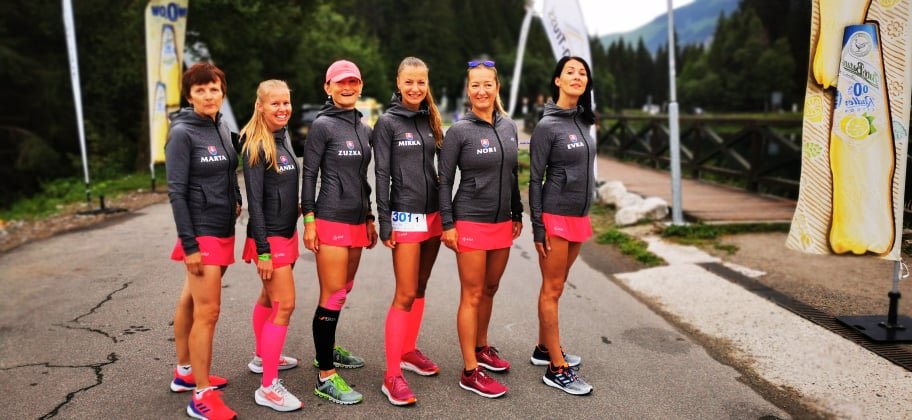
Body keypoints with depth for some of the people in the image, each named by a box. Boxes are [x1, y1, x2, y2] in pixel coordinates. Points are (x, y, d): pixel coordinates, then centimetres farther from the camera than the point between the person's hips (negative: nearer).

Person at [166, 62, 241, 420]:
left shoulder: (222, 128, 9)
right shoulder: (182, 133, -12)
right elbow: (176, 192, -16)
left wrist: (236, 201, 7)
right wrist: (189, 244, -18)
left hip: (223, 230, 7)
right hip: (202, 232, -7)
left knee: (191, 300, 18)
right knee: (207, 310, -7)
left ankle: (185, 372, 29)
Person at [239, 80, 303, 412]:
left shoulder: (283, 138, 10)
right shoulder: (256, 146, -15)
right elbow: (255, 201, -18)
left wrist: (291, 232, 17)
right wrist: (262, 250, -20)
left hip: (286, 233, 8)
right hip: (269, 237, -8)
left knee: (270, 298, 20)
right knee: (284, 305, -10)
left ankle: (262, 357, 38)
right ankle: (268, 387, -4)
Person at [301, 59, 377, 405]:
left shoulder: (363, 128, 14)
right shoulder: (322, 125, -7)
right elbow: (308, 174, -8)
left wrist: (369, 218, 19)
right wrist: (308, 220, -13)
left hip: (356, 220, 7)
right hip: (331, 220, -7)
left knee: (344, 289, 16)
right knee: (333, 296, -6)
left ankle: (328, 348, 35)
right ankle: (326, 377, 1)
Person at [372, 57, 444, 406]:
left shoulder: (431, 120, 11)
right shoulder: (388, 122, -5)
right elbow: (381, 174, -8)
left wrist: (446, 213, 13)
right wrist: (384, 222, -12)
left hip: (433, 215, 6)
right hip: (406, 217, -6)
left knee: (420, 289, 12)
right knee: (405, 295, -7)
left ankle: (408, 351, 28)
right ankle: (392, 376, -1)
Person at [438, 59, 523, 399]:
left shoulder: (509, 127, 8)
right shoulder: (459, 131, -8)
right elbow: (444, 181, -7)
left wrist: (517, 214, 16)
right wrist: (448, 225, -11)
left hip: (502, 223, 5)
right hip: (471, 222, -5)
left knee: (489, 290, 15)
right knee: (472, 296, 0)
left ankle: (481, 348, 34)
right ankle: (470, 372, 7)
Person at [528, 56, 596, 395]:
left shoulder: (583, 121, 10)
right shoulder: (547, 126, -11)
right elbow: (535, 180, -11)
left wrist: (584, 213, 16)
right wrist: (538, 228, -14)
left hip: (579, 216, 7)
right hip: (555, 216, -7)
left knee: (555, 286, 15)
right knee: (552, 289, -1)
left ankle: (544, 349, 27)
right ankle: (557, 369, 5)